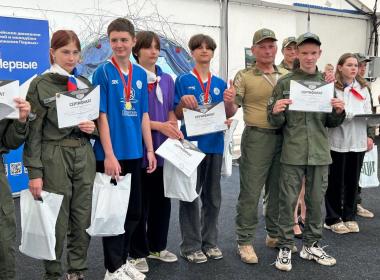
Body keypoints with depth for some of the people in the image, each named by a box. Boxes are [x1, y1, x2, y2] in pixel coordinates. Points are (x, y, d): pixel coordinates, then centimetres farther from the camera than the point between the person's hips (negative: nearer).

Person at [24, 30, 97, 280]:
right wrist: (34, 172, -13)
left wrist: (93, 127, -4)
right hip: (54, 157, -4)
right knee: (57, 222, 3)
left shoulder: (85, 84, 10)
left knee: (83, 220, 9)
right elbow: (33, 131, -8)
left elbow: (96, 120, 20)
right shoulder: (40, 85, -4)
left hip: (84, 156, 5)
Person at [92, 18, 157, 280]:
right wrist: (109, 155, -16)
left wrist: (150, 149, 8)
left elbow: (144, 115, 11)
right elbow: (101, 116, -11)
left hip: (134, 153, 6)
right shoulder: (103, 72, -7)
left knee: (134, 212, 14)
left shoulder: (141, 74, 8)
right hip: (111, 155, -6)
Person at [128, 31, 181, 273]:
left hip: (162, 148, 6)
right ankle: (138, 253, 16)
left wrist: (173, 124, -5)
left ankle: (157, 246, 28)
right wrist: (159, 125, -17)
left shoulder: (167, 79, 12)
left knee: (162, 199, 12)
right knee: (140, 202, 3)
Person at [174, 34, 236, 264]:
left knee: (213, 196, 11)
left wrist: (230, 103, -13)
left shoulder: (220, 83, 10)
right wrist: (183, 102, -21)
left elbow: (228, 115, 8)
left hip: (215, 144, 4)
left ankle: (210, 242, 24)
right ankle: (191, 246, 10)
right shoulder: (184, 81, -1)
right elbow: (177, 115, -1)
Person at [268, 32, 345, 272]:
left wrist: (339, 112, -8)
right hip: (292, 153, -3)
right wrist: (276, 112, -21)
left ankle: (312, 245, 26)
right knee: (288, 201, 2)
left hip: (320, 153, 3)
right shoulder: (285, 83, -1)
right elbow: (276, 123, 0)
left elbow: (331, 123, 12)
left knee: (316, 200, 12)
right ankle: (285, 248, 14)